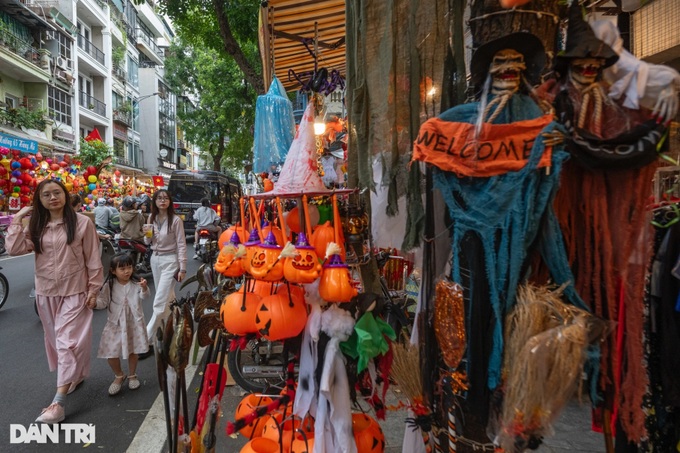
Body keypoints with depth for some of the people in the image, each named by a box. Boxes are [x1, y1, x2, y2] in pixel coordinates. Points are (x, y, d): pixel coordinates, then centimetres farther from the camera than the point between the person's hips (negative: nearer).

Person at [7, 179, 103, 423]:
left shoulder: (81, 222, -8)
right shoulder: (36, 226, 6)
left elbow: (93, 259, -7)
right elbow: (14, 249, -9)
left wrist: (93, 290, -8)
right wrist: (17, 219, -7)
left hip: (74, 292, -5)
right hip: (46, 292, 5)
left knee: (67, 342, -7)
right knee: (56, 340, 16)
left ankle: (57, 403, -7)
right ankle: (74, 376, 37)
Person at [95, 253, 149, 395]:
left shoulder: (136, 283, -9)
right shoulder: (109, 285, -6)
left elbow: (144, 296, -22)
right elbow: (103, 301, -3)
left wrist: (144, 288, -43)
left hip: (133, 322, -1)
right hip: (116, 323, 1)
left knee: (133, 351, 13)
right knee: (111, 353, 1)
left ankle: (132, 375, 37)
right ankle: (119, 376, 29)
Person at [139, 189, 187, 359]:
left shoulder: (176, 220, -12)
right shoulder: (152, 218, 6)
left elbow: (181, 245, -11)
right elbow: (148, 242, 15)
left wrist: (182, 269, -12)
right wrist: (147, 235, -9)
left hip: (170, 261, -7)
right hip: (155, 259, 7)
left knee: (160, 302, -9)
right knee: (167, 297, 17)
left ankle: (147, 340, -5)